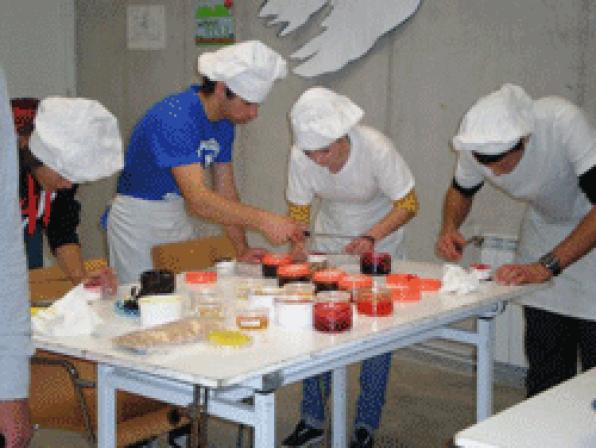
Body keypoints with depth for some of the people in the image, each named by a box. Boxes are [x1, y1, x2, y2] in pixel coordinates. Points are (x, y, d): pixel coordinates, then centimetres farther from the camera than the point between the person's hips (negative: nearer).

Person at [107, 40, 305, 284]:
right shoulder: (175, 118, -27)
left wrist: (242, 250, -7)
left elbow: (226, 191, 4)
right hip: (138, 221, -8)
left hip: (177, 218, 8)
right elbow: (197, 199, -36)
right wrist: (263, 220, -43)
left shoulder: (224, 124, 0)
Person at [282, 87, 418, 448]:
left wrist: (371, 238, -36)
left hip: (380, 239, -3)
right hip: (329, 240, 3)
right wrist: (298, 246, -27)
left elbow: (408, 205, -22)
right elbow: (299, 210, -10)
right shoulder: (300, 157, -23)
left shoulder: (376, 148, -32)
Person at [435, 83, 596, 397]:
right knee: (545, 362, 3)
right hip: (543, 228, 4)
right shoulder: (474, 143, -18)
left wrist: (546, 267, -41)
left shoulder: (563, 121, -34)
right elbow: (461, 191, 4)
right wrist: (449, 228, -18)